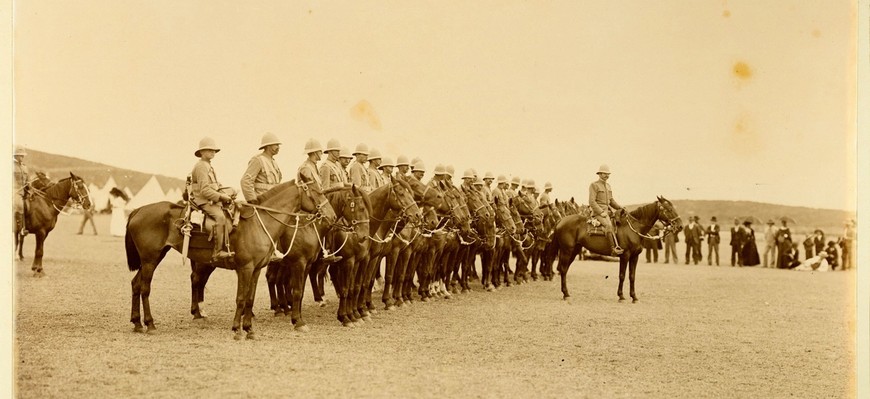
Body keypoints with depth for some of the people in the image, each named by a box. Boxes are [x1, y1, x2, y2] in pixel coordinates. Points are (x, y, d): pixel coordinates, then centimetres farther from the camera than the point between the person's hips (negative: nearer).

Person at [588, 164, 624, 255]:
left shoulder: (608, 186, 20)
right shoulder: (594, 185, -4)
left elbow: (611, 200, 27)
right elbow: (592, 201, -12)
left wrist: (620, 208, 11)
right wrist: (601, 212, -18)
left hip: (607, 211, 9)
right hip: (598, 212, -9)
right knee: (608, 225, -31)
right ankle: (613, 248, -34)